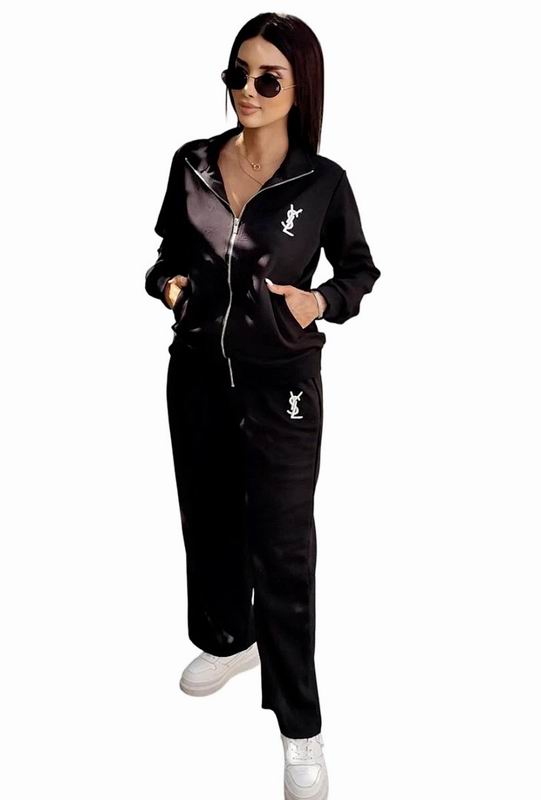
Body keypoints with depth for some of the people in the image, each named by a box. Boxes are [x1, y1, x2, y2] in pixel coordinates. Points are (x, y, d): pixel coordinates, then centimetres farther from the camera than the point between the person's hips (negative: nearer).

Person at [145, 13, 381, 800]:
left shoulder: (323, 180, -8)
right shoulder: (192, 162, 1)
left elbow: (361, 268, 4)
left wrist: (321, 302, -15)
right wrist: (164, 282, -7)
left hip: (280, 383, -4)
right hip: (197, 371, 5)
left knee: (281, 548, -1)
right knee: (207, 517, 19)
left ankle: (300, 726, 16)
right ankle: (227, 638, 47)